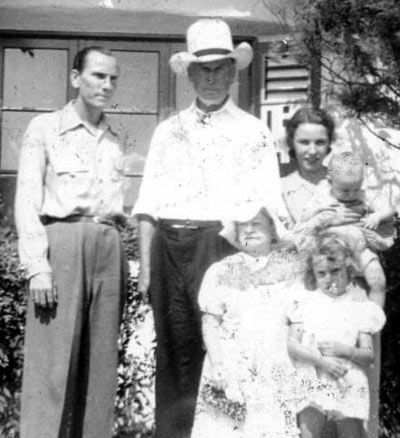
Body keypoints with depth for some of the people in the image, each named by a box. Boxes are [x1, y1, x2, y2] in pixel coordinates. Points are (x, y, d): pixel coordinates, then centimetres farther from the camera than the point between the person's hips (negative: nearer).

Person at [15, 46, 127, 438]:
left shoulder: (113, 139, 16)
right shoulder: (45, 129, 3)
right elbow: (26, 202, -3)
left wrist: (120, 260, 8)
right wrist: (37, 266, -13)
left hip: (108, 248, 5)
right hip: (61, 244, -5)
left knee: (101, 362, 5)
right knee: (53, 361, -7)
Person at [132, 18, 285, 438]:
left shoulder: (254, 132, 7)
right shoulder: (167, 132, 14)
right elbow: (148, 206, 11)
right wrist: (145, 266, 2)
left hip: (224, 245, -2)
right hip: (169, 247, 3)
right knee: (174, 355, 6)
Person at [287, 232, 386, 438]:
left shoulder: (359, 307, 7)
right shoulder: (306, 303, 7)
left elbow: (369, 356, 4)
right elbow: (292, 346, -1)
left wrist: (344, 350, -14)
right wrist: (322, 361, -14)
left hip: (349, 385, 1)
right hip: (312, 383, 0)